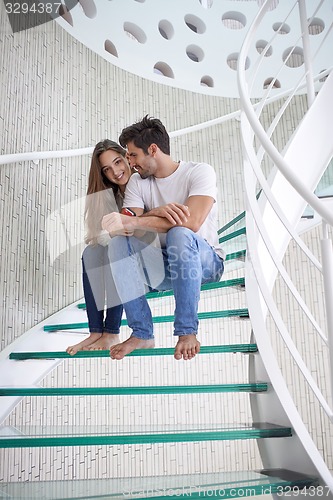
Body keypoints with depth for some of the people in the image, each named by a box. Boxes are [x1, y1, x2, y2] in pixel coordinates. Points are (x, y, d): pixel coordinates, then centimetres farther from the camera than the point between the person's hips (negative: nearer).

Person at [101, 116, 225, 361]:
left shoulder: (200, 171, -9)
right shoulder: (137, 182, 6)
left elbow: (192, 222, -27)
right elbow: (132, 228, -10)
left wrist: (131, 222, -32)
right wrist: (156, 213, -31)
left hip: (206, 260, -4)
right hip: (162, 267, 5)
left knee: (180, 234, -35)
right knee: (118, 242, -20)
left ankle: (187, 332, -26)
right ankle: (142, 333, -18)